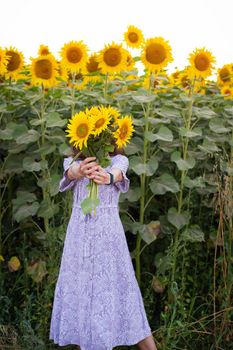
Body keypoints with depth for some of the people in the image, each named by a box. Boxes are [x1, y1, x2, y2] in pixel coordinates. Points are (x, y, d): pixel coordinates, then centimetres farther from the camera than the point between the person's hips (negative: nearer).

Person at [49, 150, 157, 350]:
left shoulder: (118, 160, 5)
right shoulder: (73, 162, 10)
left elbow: (118, 173, -21)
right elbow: (70, 172, -16)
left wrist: (107, 177, -47)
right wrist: (79, 171, -43)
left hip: (108, 233, -2)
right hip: (79, 233, 3)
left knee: (118, 290, -1)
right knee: (79, 291, 5)